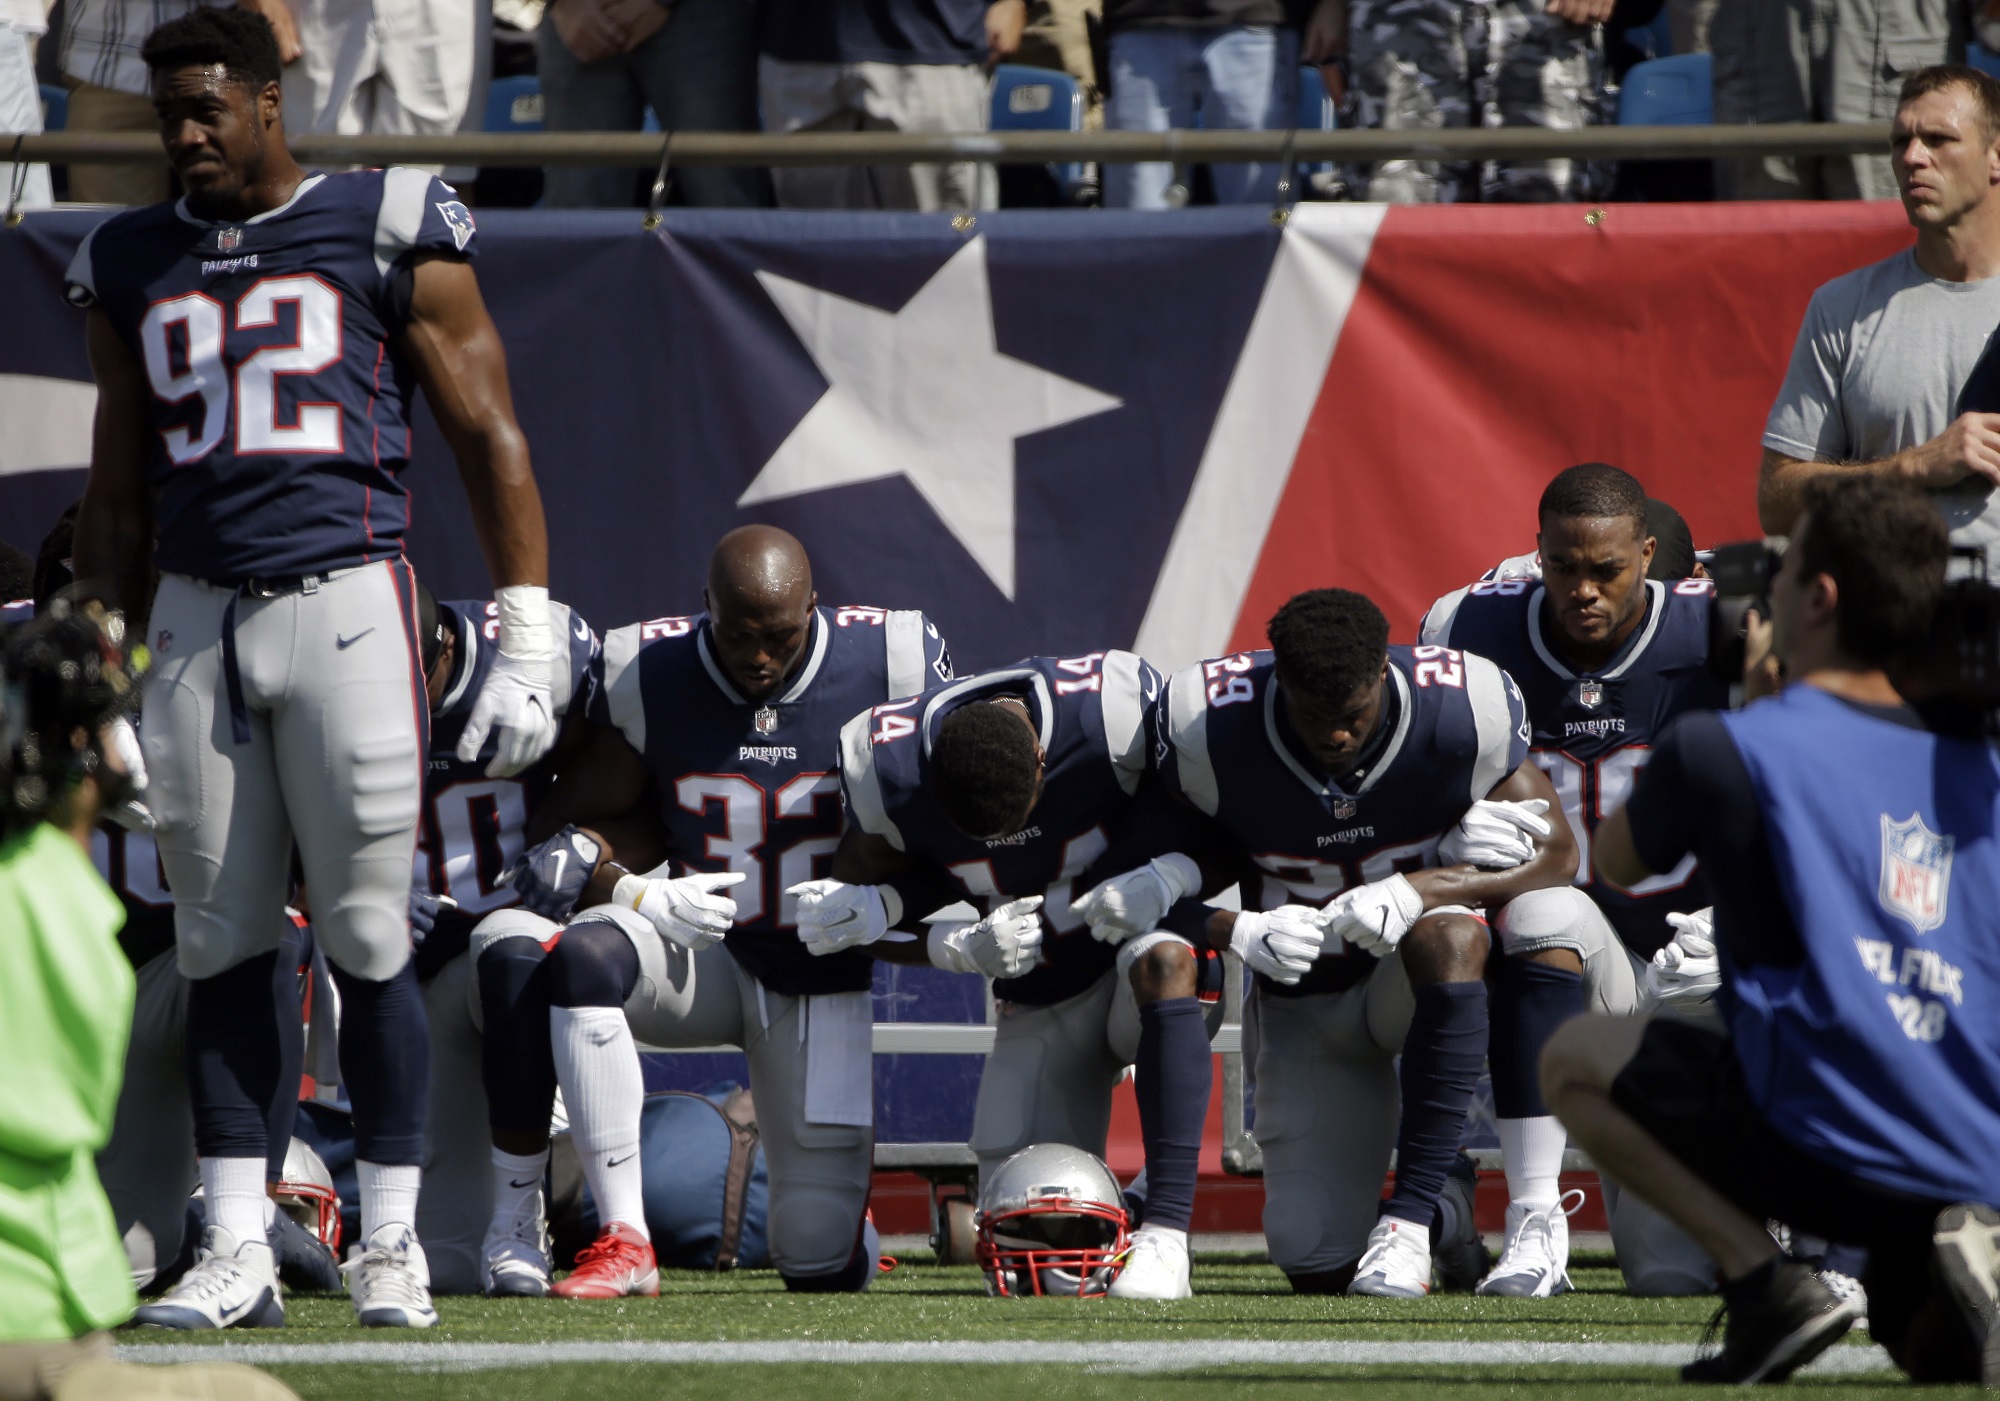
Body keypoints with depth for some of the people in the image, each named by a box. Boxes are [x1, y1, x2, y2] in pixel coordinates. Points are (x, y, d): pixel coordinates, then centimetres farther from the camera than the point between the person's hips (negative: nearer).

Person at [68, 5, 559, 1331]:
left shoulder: (382, 234, 1)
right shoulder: (136, 266, 14)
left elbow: (491, 439, 1)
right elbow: (119, 497, 21)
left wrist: (527, 642, -5)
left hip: (345, 605, -4)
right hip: (196, 617, 4)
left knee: (369, 939, -4)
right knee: (222, 945, 3)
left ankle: (393, 1244, 4)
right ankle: (238, 1247, 6)